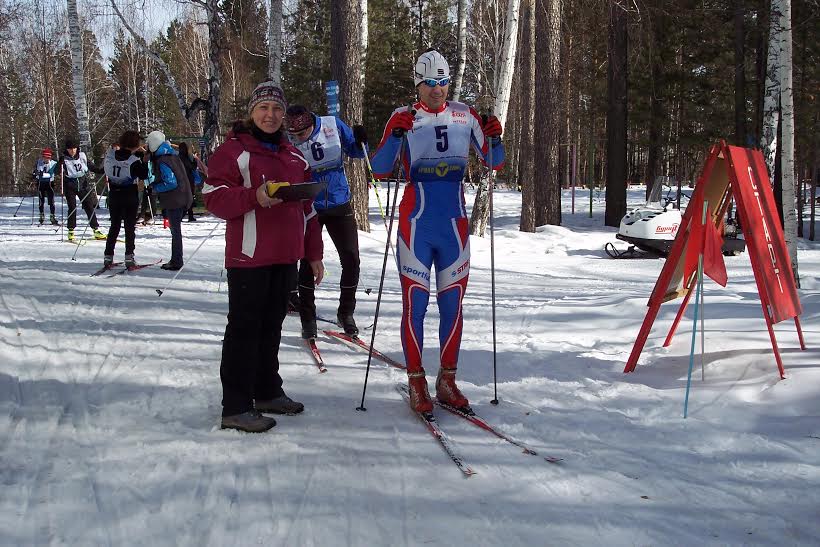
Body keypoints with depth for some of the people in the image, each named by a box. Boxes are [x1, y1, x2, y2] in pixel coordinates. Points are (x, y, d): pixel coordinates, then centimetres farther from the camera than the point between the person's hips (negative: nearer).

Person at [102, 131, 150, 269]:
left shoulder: (111, 154, -5)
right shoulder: (134, 160, -19)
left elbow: (105, 168, 13)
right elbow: (144, 175, -11)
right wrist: (143, 156, -9)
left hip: (114, 196, 4)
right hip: (130, 197, -4)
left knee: (114, 226, 14)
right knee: (130, 227, 5)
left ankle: (108, 256, 10)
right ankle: (129, 257, -2)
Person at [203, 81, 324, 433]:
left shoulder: (294, 156, 18)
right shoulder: (233, 149, -3)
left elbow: (307, 208, 21)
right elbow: (213, 198, -11)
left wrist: (313, 253, 19)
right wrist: (254, 197, -26)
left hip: (285, 257, 7)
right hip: (249, 255, -7)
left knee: (271, 325, 15)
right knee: (245, 327, -5)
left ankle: (268, 392, 27)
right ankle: (236, 407, 0)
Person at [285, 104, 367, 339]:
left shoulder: (333, 125, -9)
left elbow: (355, 152, 4)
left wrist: (360, 141, -17)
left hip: (340, 205, 2)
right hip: (309, 208, -2)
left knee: (351, 260, 1)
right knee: (308, 262, -2)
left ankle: (346, 313, 19)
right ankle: (308, 319, 13)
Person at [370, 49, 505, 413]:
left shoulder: (464, 116, 7)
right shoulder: (404, 118, -1)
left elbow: (494, 162, 11)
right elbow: (379, 170, -6)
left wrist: (494, 139, -9)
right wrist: (396, 135, -21)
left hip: (454, 225, 3)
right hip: (416, 225, -3)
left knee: (453, 304, 8)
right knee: (415, 304, 0)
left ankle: (447, 380, 19)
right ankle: (416, 383, 10)